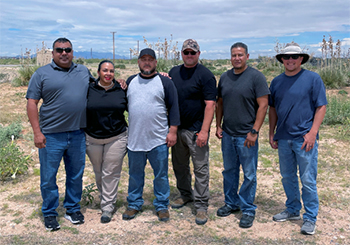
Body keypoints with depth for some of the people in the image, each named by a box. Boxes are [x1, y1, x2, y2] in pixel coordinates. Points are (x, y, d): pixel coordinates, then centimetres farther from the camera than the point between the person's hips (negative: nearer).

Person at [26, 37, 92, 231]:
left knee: (76, 175, 13)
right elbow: (32, 103, -3)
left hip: (78, 134, 3)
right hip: (51, 135, -3)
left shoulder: (84, 71, 11)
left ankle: (72, 209, 31)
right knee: (48, 177, 6)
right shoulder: (42, 74, 0)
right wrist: (37, 132, -11)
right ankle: (49, 213, 24)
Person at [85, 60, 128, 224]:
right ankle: (104, 196, 36)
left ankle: (108, 206, 13)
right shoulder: (89, 90, 0)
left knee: (111, 173, 2)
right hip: (93, 139, 1)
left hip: (116, 139, -1)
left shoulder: (121, 90, 2)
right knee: (98, 172, 13)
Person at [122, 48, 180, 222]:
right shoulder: (130, 82, 11)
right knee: (135, 174, 13)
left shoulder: (165, 82, 0)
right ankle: (134, 204, 28)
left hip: (159, 139, -3)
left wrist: (173, 130, -8)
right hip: (135, 139, 3)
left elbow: (173, 107, -2)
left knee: (161, 174, 6)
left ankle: (161, 206, 21)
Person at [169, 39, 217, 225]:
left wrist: (204, 131, -20)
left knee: (200, 168, 0)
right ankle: (185, 194, 36)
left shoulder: (205, 75, -8)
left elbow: (210, 104, -13)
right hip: (177, 128, 6)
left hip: (196, 129, -6)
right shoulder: (173, 72, 11)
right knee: (179, 165, 16)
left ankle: (201, 205, 10)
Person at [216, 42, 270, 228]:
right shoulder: (225, 77, 9)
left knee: (249, 174, 4)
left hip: (246, 136, -5)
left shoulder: (256, 77, -8)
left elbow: (263, 105, -11)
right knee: (229, 171, 16)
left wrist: (254, 131, -15)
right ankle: (231, 203, 32)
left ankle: (248, 209, 18)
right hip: (227, 134, 5)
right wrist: (218, 125, 8)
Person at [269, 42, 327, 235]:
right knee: (287, 177, 16)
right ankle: (293, 210, 33)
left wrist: (312, 133, -15)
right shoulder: (276, 82, 9)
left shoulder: (312, 79, -5)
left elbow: (321, 107, -7)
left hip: (304, 138, -5)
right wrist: (271, 134, 11)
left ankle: (310, 218, 17)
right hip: (283, 139, 5)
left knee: (308, 180, 2)